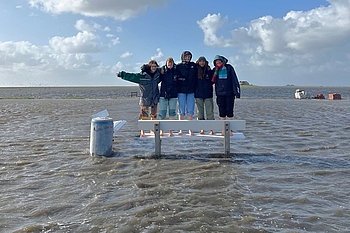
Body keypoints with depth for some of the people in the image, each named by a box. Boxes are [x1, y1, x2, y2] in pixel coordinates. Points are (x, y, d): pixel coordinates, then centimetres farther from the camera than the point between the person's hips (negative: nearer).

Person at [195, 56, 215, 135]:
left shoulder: (209, 71, 5)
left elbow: (213, 81, 1)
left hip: (208, 94, -1)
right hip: (198, 94, 1)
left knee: (210, 112, -2)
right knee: (200, 112, 5)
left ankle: (211, 129, 3)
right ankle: (202, 129, 13)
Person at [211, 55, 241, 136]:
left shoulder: (229, 68, 2)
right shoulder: (215, 70, 9)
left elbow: (234, 80, 0)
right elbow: (212, 81, 12)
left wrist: (237, 91, -5)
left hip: (229, 93, -2)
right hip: (220, 94, 2)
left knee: (229, 111, 0)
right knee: (222, 112, 4)